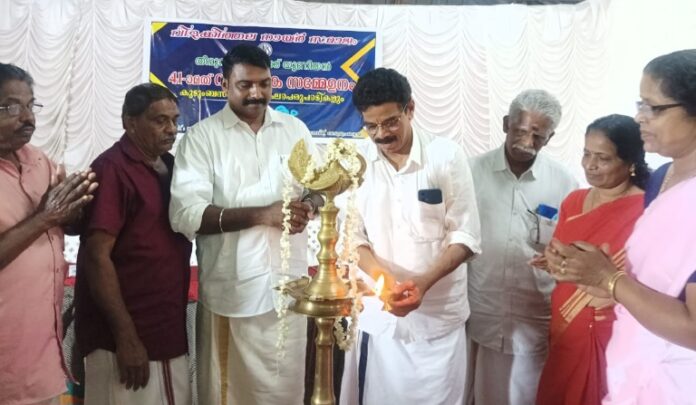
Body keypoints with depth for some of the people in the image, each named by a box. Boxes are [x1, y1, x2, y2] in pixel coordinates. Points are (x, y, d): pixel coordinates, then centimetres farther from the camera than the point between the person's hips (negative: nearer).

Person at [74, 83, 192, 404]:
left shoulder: (170, 166, 8)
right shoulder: (112, 169, -15)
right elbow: (97, 257, -19)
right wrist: (125, 335, -19)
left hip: (169, 331, 8)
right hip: (128, 336, -7)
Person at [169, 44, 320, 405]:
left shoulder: (295, 130, 8)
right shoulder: (202, 136, -5)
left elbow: (317, 186, 15)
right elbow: (185, 215, -14)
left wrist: (308, 206, -9)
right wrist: (262, 214, -22)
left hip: (288, 286, 3)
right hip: (231, 291, -3)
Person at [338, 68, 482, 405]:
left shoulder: (447, 156, -7)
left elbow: (466, 237, -6)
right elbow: (353, 235, 2)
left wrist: (424, 282, -20)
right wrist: (377, 273, -17)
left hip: (438, 316, -1)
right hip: (375, 314, 2)